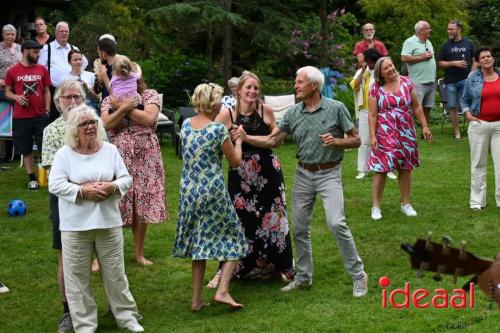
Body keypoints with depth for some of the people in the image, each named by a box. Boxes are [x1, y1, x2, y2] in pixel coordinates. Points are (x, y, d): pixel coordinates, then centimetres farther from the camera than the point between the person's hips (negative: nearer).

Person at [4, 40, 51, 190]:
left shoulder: (42, 69, 4)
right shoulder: (13, 71, -1)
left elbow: (46, 91, 9)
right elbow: (8, 92, 7)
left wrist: (47, 110, 1)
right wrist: (16, 97, -14)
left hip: (41, 116, 1)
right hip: (21, 117, -1)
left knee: (46, 148, 0)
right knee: (26, 149, 7)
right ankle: (32, 178, 18)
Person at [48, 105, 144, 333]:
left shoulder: (110, 150, 5)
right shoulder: (64, 154, -3)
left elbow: (126, 179, 5)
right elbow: (55, 185, -11)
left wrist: (112, 187, -15)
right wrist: (83, 191, -19)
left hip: (108, 223, 2)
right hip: (75, 227, -2)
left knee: (115, 273, 10)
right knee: (77, 277, 4)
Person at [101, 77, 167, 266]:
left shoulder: (150, 95, 4)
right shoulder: (110, 100, 9)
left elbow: (149, 119, -14)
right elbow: (107, 124, -7)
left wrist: (122, 106, -9)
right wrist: (124, 107, -17)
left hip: (145, 157, 0)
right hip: (118, 157, 0)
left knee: (142, 205, 6)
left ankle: (139, 253, 20)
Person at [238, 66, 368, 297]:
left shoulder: (336, 108, -7)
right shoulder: (293, 113, 3)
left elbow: (356, 140, -2)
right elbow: (272, 140, 2)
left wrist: (336, 141, -20)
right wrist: (245, 138, -10)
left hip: (329, 174, -5)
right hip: (303, 174, 5)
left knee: (336, 223, -17)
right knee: (299, 227, 8)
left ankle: (358, 275, -3)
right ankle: (303, 277, 23)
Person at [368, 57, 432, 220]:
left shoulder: (406, 82, 3)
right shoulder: (376, 89, -3)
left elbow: (417, 107, 8)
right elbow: (372, 115, -4)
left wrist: (424, 126, 4)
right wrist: (372, 136, -11)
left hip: (406, 133, 3)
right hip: (384, 135, -3)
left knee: (405, 168, 9)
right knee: (381, 169, -5)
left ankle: (406, 204, 22)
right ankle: (376, 206, 4)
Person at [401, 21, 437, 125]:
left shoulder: (428, 42, 19)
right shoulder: (410, 42, -7)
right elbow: (404, 58, -17)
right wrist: (421, 57, -14)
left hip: (431, 81, 8)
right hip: (418, 82, -8)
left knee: (427, 108, 12)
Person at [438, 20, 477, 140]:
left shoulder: (468, 43, 6)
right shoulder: (446, 45, 7)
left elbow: (475, 61, 7)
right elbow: (440, 63, 4)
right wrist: (453, 63, -10)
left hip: (466, 80, -1)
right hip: (451, 81, 1)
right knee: (453, 107, 2)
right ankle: (457, 132, 9)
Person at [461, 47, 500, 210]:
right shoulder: (472, 78, 2)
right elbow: (464, 100, 9)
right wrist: (468, 115, -5)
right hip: (479, 125, -1)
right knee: (478, 163, 5)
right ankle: (477, 200, 11)